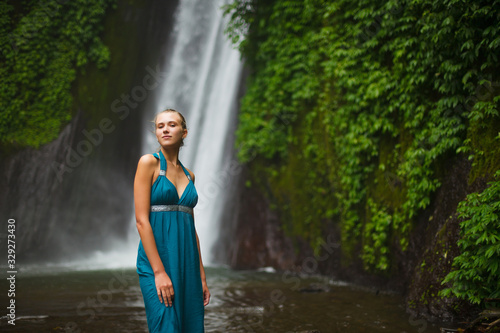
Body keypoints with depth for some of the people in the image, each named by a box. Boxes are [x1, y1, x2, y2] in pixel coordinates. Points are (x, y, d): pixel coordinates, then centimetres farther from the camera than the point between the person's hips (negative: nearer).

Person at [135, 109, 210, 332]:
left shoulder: (188, 175, 15)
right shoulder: (148, 163, -3)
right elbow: (141, 220, -10)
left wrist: (201, 277, 11)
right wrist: (159, 271, -17)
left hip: (187, 262, 6)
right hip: (157, 257, -6)